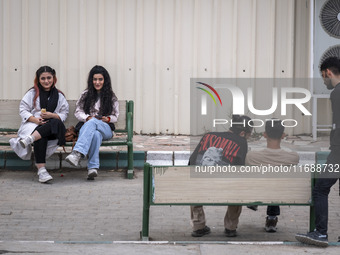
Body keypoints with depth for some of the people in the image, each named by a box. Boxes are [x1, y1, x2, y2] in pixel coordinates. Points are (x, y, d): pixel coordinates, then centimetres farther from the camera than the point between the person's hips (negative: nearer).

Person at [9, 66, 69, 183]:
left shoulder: (59, 96, 17)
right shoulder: (32, 93, 12)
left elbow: (64, 114, 11)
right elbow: (23, 110, 5)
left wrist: (52, 115, -11)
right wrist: (34, 119, -15)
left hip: (51, 127, 2)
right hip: (32, 124, -2)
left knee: (57, 123, -36)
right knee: (41, 137, -38)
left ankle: (30, 139, -46)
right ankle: (41, 170, -46)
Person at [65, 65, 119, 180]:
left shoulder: (111, 97, 14)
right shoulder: (86, 94, 16)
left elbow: (115, 116, 15)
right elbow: (78, 112, 12)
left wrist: (107, 118, -8)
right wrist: (88, 118, -8)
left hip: (106, 129, -1)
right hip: (87, 126, 1)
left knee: (92, 123, -40)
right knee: (95, 134, -40)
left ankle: (77, 153, -58)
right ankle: (93, 167, -53)